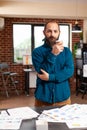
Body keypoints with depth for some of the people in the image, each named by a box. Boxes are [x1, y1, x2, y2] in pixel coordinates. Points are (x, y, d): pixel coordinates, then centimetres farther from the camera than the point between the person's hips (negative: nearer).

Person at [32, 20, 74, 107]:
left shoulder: (66, 51, 4)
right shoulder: (37, 51, -3)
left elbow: (69, 71, -8)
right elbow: (41, 72, -14)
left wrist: (50, 77, -19)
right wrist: (53, 54, -23)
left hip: (63, 98, 2)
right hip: (43, 98, -2)